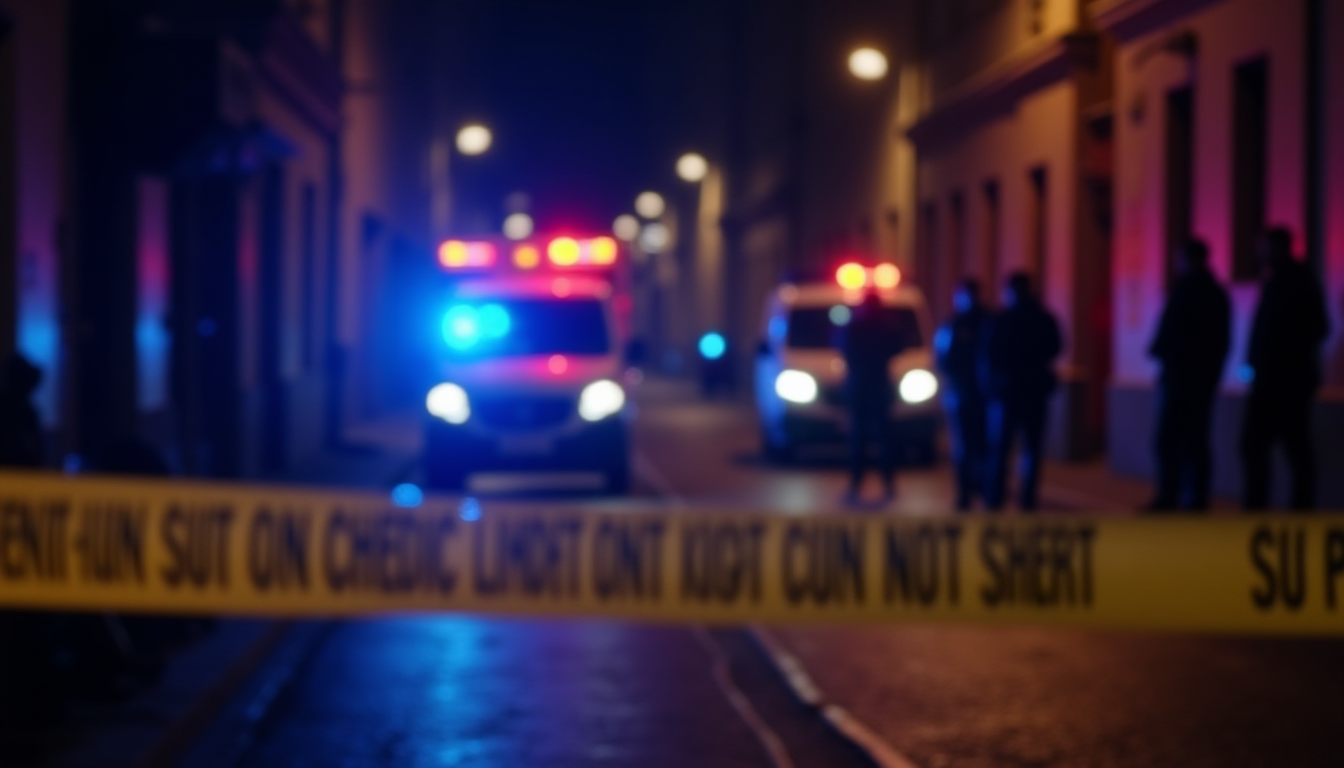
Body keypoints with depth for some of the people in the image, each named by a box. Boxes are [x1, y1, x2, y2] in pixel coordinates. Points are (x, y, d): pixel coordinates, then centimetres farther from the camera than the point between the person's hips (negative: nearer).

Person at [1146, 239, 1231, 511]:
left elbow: (1169, 327, -13)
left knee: (1169, 440, -6)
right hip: (1207, 374, 8)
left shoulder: (1185, 288, -10)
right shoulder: (1218, 293, 13)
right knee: (1196, 440, 9)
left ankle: (1168, 498, -11)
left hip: (1180, 373, -8)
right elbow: (1224, 339, 16)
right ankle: (1197, 498, 6)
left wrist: (1157, 349, 3)